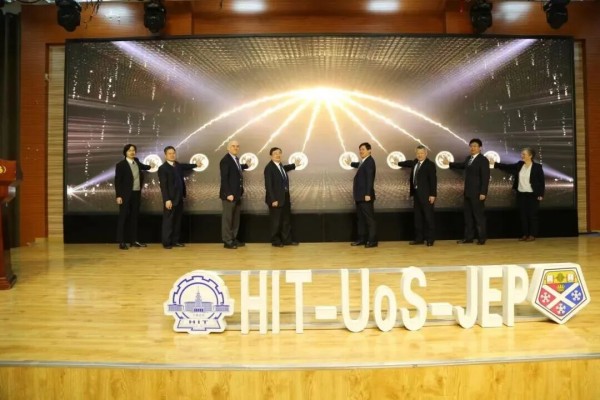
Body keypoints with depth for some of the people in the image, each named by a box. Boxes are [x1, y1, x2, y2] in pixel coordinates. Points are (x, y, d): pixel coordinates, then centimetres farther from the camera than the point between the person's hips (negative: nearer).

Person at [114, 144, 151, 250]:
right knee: (123, 217, -1)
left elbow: (142, 166, 35)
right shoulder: (120, 164, -9)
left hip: (137, 194, 6)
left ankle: (134, 240, 17)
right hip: (126, 195, -6)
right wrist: (118, 196, -15)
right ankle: (121, 242, 4)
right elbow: (117, 181, -11)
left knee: (134, 217, 10)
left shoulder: (136, 161, 9)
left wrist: (150, 166, 23)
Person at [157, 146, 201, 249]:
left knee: (177, 221, 11)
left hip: (179, 198, 7)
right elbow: (163, 186, -16)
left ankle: (175, 241, 18)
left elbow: (185, 166, 36)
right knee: (168, 221, -1)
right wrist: (167, 200, -21)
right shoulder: (162, 168, -11)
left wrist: (196, 165, 50)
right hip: (170, 200, -7)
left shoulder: (178, 165, 11)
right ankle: (166, 242, 5)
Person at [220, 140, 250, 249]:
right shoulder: (225, 160, -15)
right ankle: (227, 241, 6)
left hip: (237, 194, 9)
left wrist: (246, 166, 30)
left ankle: (233, 239, 23)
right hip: (229, 194, -9)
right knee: (227, 218, 0)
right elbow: (224, 179, -19)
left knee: (236, 218, 14)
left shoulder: (236, 159, 13)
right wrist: (229, 194, -23)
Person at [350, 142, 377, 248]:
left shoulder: (369, 162, -13)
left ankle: (372, 241, 0)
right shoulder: (363, 162, 15)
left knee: (369, 219, -4)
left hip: (365, 196, -10)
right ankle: (362, 239, 20)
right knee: (361, 218, 13)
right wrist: (351, 163, 57)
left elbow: (370, 179, -20)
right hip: (359, 196, 10)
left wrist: (368, 194, -25)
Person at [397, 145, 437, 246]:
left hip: (426, 195, -8)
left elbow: (433, 180, -14)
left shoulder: (430, 164, -9)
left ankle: (430, 238, 4)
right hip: (416, 194, 8)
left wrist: (433, 194, -19)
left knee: (428, 217, -3)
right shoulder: (415, 162, 12)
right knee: (418, 217, 9)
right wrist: (398, 163, 48)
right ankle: (419, 238, 15)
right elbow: (409, 163, 37)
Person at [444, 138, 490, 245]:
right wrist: (449, 163, 38)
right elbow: (462, 165, 34)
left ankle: (482, 238, 9)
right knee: (467, 215, 11)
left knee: (479, 215, -1)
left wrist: (483, 193, -21)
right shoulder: (468, 158, 12)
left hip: (477, 193, -8)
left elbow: (485, 178, -16)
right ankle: (468, 237, 18)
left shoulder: (483, 160, -12)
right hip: (467, 192, 8)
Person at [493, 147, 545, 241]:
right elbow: (508, 167, 10)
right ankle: (525, 234, 16)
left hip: (532, 195, -5)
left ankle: (532, 235, 11)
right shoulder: (519, 165, 6)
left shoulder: (537, 167, -8)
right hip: (521, 194, 5)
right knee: (523, 215, 8)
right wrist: (495, 164, 3)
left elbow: (542, 181, -7)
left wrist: (541, 195, -11)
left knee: (532, 215, 1)